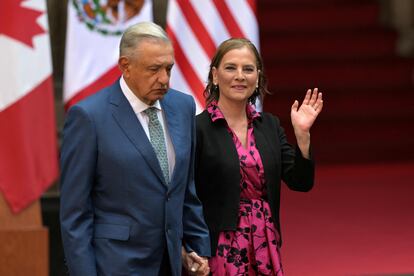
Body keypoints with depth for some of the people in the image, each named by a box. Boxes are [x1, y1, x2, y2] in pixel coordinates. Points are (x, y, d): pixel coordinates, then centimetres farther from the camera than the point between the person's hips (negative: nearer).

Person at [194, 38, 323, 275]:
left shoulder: (269, 125, 8)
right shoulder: (198, 128, -9)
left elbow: (300, 182, 3)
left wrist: (302, 134, -8)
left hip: (266, 248, 5)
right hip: (220, 250, -5)